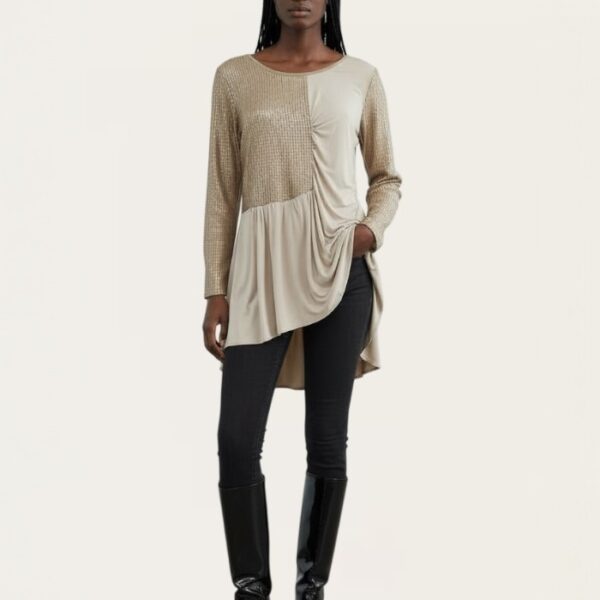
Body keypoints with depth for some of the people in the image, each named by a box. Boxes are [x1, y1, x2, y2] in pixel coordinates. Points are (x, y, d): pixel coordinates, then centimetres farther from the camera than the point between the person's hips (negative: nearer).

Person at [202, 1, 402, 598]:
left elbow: (388, 178, 14)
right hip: (262, 269, 0)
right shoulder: (234, 77, 5)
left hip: (340, 269, 0)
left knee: (327, 439, 6)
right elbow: (222, 191, 5)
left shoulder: (360, 77, 6)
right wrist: (215, 290, 1)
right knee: (237, 439, -4)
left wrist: (372, 228, -7)